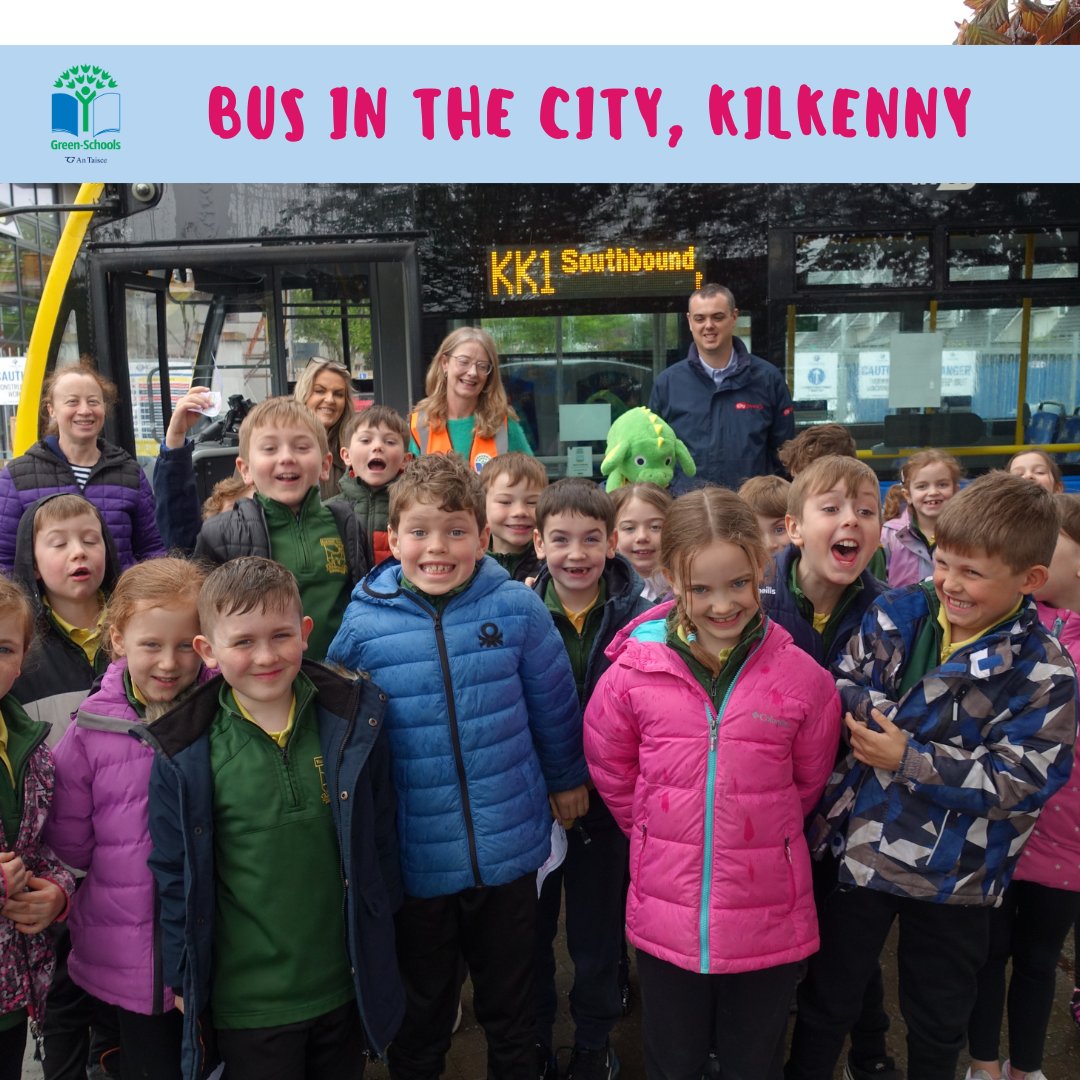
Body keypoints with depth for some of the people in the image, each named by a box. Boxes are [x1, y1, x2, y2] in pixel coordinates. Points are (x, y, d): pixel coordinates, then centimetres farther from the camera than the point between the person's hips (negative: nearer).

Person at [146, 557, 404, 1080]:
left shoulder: (352, 720, -8)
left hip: (347, 988, 2)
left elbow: (380, 835, 2)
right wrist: (183, 979, 2)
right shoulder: (184, 756, -13)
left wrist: (380, 935, 7)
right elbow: (175, 876, -2)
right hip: (247, 1003, -2)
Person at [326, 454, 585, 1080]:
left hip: (509, 851, 0)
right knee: (420, 1017, 23)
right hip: (415, 859, 0)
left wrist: (567, 777, 13)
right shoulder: (364, 624, -11)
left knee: (512, 1011, 23)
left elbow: (554, 704, 2)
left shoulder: (518, 609, -12)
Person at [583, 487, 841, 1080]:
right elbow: (610, 770, 5)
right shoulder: (633, 670, -10)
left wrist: (761, 831, 8)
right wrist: (661, 835, 7)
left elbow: (810, 780, 5)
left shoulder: (802, 676, -11)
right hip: (666, 915, 1)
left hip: (769, 921, 0)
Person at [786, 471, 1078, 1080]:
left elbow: (1017, 782, -21)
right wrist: (877, 707, -22)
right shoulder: (897, 615, -6)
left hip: (954, 874, -2)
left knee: (938, 1026, 22)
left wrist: (908, 758, -24)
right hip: (860, 847, 2)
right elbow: (842, 688, -2)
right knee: (827, 1000, 20)